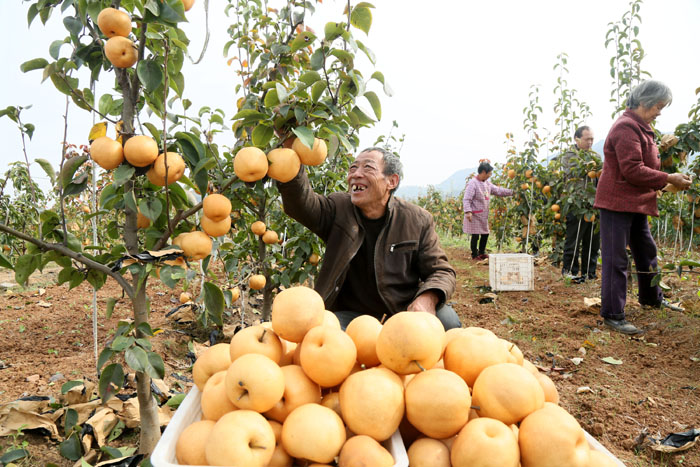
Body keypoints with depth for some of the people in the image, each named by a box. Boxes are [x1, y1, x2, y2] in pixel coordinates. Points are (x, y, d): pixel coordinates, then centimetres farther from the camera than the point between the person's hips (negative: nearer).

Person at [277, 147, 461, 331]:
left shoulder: (418, 220, -1)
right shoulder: (337, 209, -1)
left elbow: (441, 271, 0)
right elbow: (300, 200, -21)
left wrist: (428, 298, -23)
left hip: (404, 313, 1)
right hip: (351, 314, 0)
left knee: (447, 319, -26)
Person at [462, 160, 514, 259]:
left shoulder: (487, 183, 11)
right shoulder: (472, 183, -15)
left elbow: (498, 191, 19)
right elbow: (466, 199, -20)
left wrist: (512, 192, 12)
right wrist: (468, 211, -31)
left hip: (484, 215, 9)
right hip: (475, 215, -9)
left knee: (485, 234, 14)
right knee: (476, 235, -3)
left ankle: (481, 253, 30)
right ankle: (475, 255, 11)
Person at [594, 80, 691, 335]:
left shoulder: (640, 127, 17)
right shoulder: (627, 127, -16)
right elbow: (632, 170, -23)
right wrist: (668, 179, -17)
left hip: (636, 203, 11)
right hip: (618, 202, -11)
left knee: (646, 251, 22)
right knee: (616, 259, -7)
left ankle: (651, 297, 41)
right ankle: (613, 315, 0)